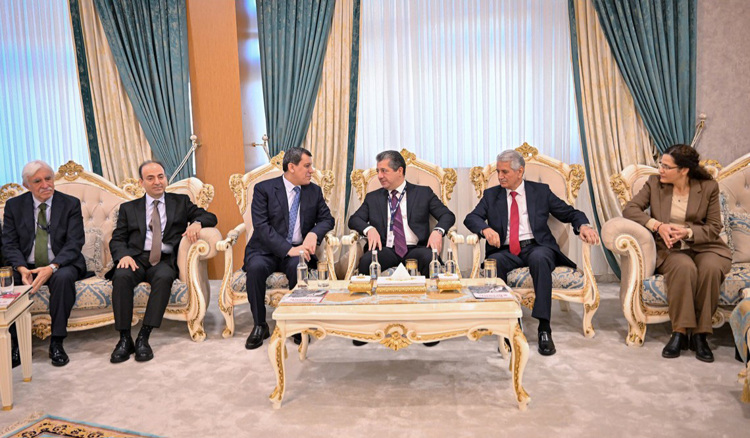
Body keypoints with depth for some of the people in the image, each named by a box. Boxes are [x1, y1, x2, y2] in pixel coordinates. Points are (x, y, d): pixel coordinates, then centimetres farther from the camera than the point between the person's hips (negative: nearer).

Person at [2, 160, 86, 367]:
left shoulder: (70, 204, -2)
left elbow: (74, 243, -9)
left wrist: (52, 268, -25)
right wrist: (22, 268, -19)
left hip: (61, 265, -2)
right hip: (27, 266, 3)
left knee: (63, 277, -35)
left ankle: (56, 342, -22)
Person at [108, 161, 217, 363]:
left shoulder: (181, 202, 19)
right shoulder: (129, 208, 20)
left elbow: (210, 217, 12)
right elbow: (117, 239, 12)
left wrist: (197, 223, -12)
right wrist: (123, 255, -11)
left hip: (165, 260, -1)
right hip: (137, 258, 1)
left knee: (164, 277, -35)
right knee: (121, 276, -32)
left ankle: (143, 337, -29)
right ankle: (125, 339, -25)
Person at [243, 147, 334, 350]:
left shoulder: (314, 191, 9)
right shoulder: (264, 189, -4)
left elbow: (327, 219, 10)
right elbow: (261, 226, -13)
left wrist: (314, 234, -15)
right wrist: (288, 249, -25)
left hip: (297, 250, 2)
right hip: (266, 249, -1)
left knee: (297, 266, -33)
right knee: (256, 267, -33)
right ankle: (260, 326, -12)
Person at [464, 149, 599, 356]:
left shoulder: (541, 191, 12)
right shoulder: (491, 195, 14)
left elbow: (570, 213, 11)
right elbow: (471, 218, 2)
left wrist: (583, 225, -12)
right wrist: (485, 229, -21)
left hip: (537, 247, -1)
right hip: (507, 251, 1)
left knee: (540, 258, -37)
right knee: (493, 262, -34)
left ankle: (544, 328, -34)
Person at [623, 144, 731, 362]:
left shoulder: (708, 187, 0)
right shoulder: (654, 183, 2)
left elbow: (714, 227, 1)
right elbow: (630, 208, -6)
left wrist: (688, 232, -20)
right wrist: (658, 225, -20)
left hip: (705, 246, 1)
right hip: (670, 248, 0)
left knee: (710, 268, -34)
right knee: (685, 267, -35)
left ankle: (700, 335, -22)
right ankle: (679, 332, -27)